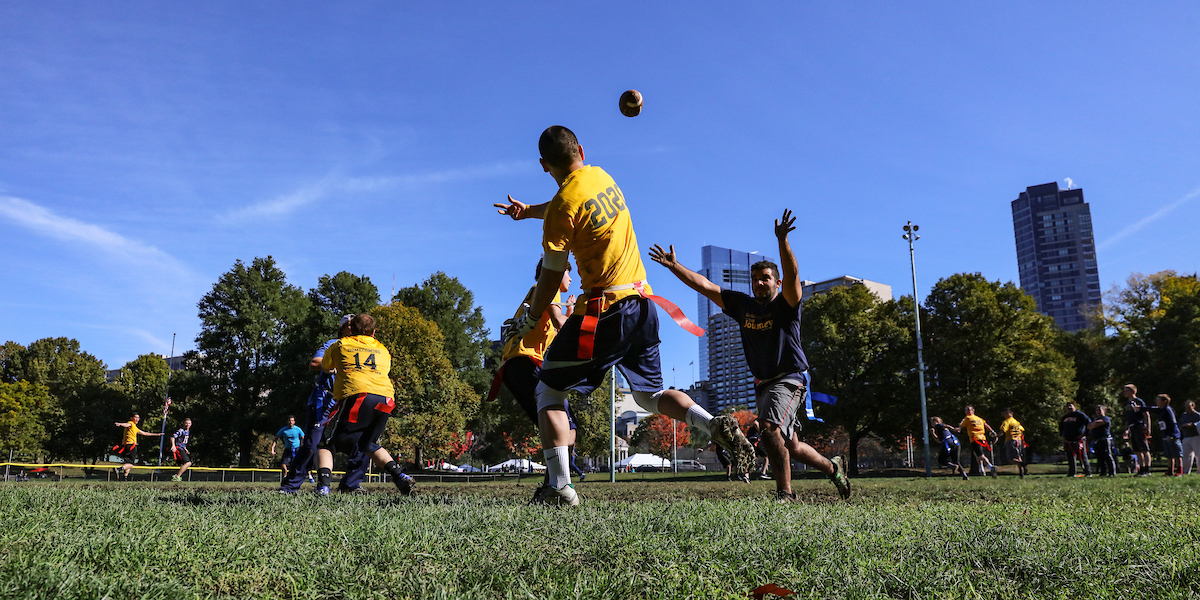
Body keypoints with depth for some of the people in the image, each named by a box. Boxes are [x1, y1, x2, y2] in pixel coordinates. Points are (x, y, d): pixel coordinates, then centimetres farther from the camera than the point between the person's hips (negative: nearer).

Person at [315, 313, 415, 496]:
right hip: (386, 399, 4)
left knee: (326, 443, 10)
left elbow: (325, 368, 37)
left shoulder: (339, 345, 21)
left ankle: (323, 486, -8)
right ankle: (400, 476, 9)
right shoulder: (383, 350, 28)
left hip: (357, 396, -4)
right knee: (369, 445, 25)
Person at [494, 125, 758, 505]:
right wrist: (528, 211, 41)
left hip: (604, 309, -8)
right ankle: (715, 425, -5)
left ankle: (560, 488, -3)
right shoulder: (601, 176, 10)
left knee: (548, 392, 5)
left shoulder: (563, 206, -11)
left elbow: (552, 275, -8)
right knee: (650, 395, 19)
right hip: (641, 302, 8)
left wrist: (528, 322, 5)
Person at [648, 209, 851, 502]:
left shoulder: (786, 305, -7)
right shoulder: (742, 305, 6)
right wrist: (674, 266, -3)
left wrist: (783, 242, -41)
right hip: (763, 384, 6)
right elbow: (704, 286, 3)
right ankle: (833, 467, 40)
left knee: (769, 426, -29)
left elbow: (792, 275, -26)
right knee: (791, 447, 15)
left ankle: (785, 494, -21)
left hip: (790, 379, -6)